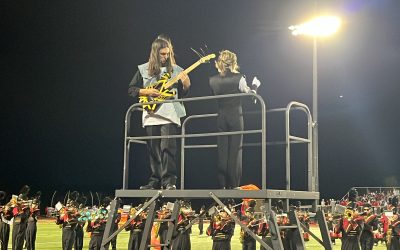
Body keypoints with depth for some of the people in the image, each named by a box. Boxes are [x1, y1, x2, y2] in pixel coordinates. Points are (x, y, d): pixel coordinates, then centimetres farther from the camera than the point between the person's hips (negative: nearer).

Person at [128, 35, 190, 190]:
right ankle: (155, 182, 15)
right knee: (154, 151, 7)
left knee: (167, 147, -13)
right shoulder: (143, 70, 7)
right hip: (151, 115, 2)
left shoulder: (176, 70, 7)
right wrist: (147, 92, -8)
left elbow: (183, 94, 10)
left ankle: (169, 181, -11)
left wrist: (186, 84, -11)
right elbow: (131, 89, 8)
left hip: (169, 115, -2)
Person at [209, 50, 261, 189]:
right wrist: (254, 86, 18)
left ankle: (222, 185, 7)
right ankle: (233, 185, 3)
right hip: (236, 117, -3)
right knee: (235, 151, 2)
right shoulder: (238, 78, -9)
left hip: (221, 118, 3)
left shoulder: (213, 80, -1)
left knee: (222, 151, 7)